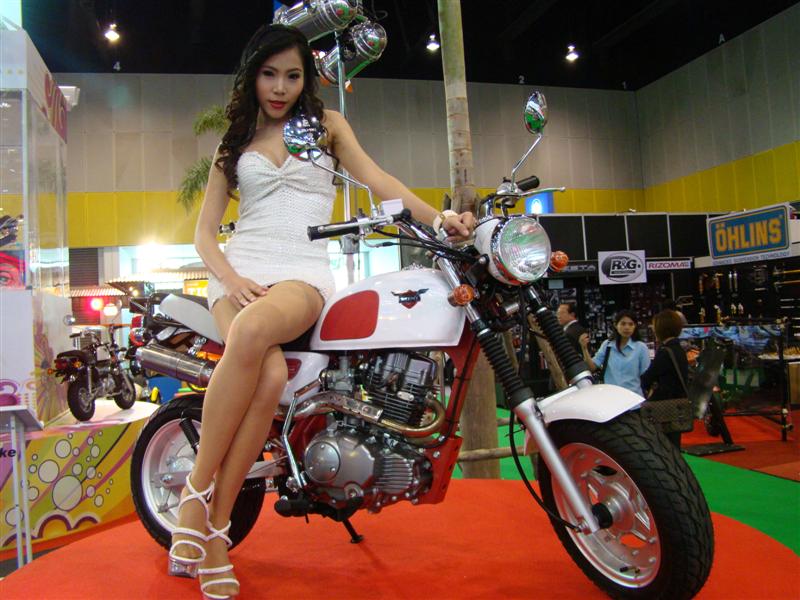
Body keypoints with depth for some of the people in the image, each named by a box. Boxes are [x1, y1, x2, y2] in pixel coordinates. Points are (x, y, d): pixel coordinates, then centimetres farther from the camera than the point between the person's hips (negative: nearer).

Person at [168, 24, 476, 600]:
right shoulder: (233, 144, 21)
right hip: (240, 270, 1)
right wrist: (230, 277, -6)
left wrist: (437, 216, -11)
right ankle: (212, 533, -21)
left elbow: (376, 178, 7)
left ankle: (203, 510, -26)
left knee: (253, 331, -38)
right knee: (270, 377, -34)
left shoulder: (326, 122, 20)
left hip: (303, 273, -1)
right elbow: (205, 230, 16)